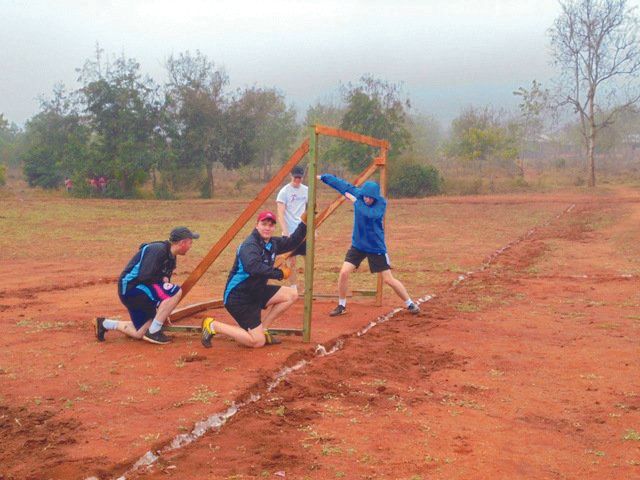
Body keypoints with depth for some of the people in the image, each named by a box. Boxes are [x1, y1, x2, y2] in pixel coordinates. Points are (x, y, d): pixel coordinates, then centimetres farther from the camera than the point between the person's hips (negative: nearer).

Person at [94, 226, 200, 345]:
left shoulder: (170, 257, 10)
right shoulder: (158, 250, -20)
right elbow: (144, 277, -29)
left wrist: (164, 312, 15)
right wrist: (163, 279, -11)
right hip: (131, 287, -10)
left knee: (140, 334, 10)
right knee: (175, 291, -24)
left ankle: (105, 324, 23)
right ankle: (153, 332, -15)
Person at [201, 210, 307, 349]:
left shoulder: (272, 243, 6)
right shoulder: (249, 246, -21)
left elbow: (292, 242, 18)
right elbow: (254, 268, -40)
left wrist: (304, 222, 6)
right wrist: (280, 273, -32)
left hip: (256, 292, 9)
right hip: (238, 298, -9)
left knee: (291, 295, 5)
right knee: (258, 342, -11)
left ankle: (262, 329, 8)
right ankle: (213, 326, 0)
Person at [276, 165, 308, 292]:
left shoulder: (306, 190, 6)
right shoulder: (284, 192, -7)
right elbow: (280, 214, -12)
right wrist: (285, 232, -20)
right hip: (290, 232, -4)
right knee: (291, 261, 0)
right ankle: (293, 289, 10)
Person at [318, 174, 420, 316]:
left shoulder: (381, 202, -18)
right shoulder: (358, 194, -7)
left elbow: (371, 214, -36)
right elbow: (341, 183, 0)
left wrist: (355, 201, -30)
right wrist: (321, 177, -1)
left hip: (376, 247, -4)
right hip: (358, 245, 4)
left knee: (388, 279, -1)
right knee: (344, 272, -7)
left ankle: (410, 304, 16)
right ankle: (342, 306, 11)